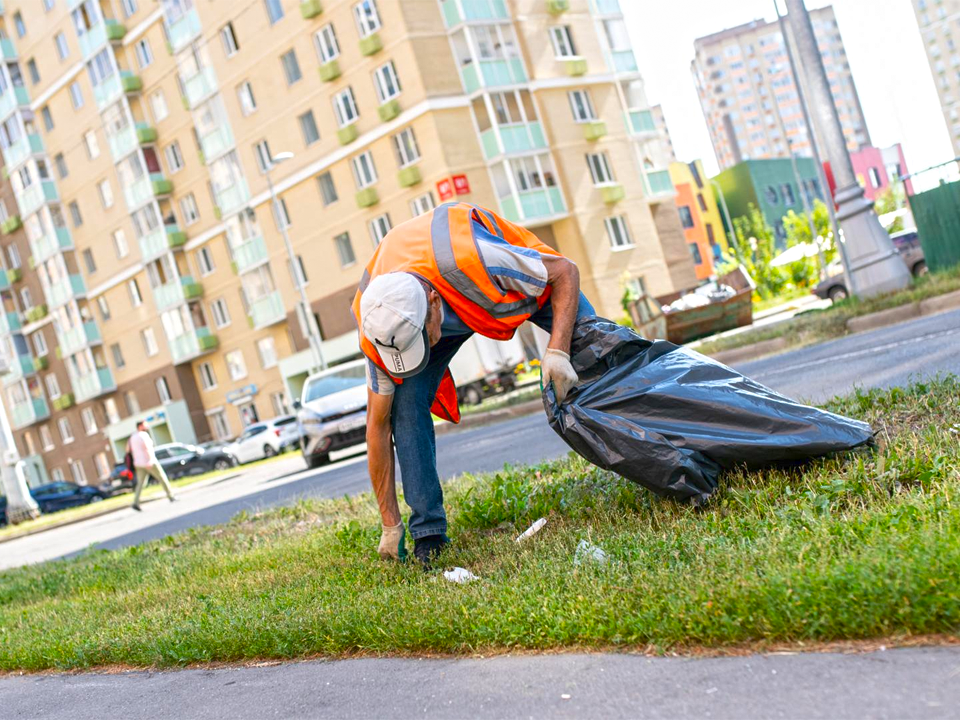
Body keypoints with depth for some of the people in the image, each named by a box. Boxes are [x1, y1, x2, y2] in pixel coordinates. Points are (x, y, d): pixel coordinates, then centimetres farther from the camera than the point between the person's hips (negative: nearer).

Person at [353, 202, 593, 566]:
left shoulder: (472, 260, -46)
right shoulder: (380, 328, -33)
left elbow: (566, 270, -28)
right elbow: (378, 425, -21)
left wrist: (557, 351, -41)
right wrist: (390, 525, -18)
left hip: (522, 279, -1)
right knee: (405, 402, -19)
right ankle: (428, 533, -9)